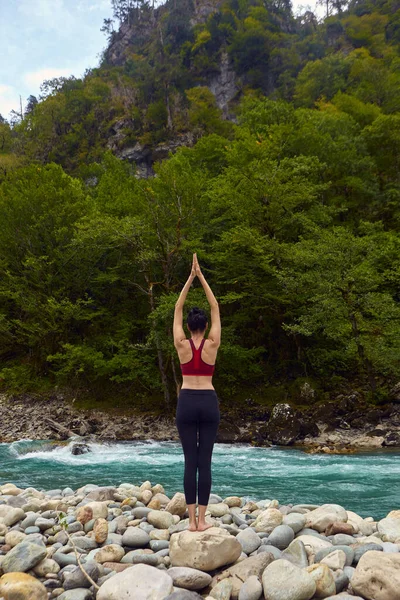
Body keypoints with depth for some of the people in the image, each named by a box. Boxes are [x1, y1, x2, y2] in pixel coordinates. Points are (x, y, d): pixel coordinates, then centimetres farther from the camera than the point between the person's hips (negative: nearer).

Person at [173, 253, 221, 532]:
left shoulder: (182, 345, -3)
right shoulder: (212, 345, -3)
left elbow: (178, 309, 4)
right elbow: (215, 308, 2)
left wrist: (190, 278, 5)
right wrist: (201, 277, 4)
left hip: (187, 402, 0)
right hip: (208, 402, 0)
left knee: (190, 461, 5)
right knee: (205, 461, 4)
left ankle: (192, 520, 8)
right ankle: (202, 519, 7)